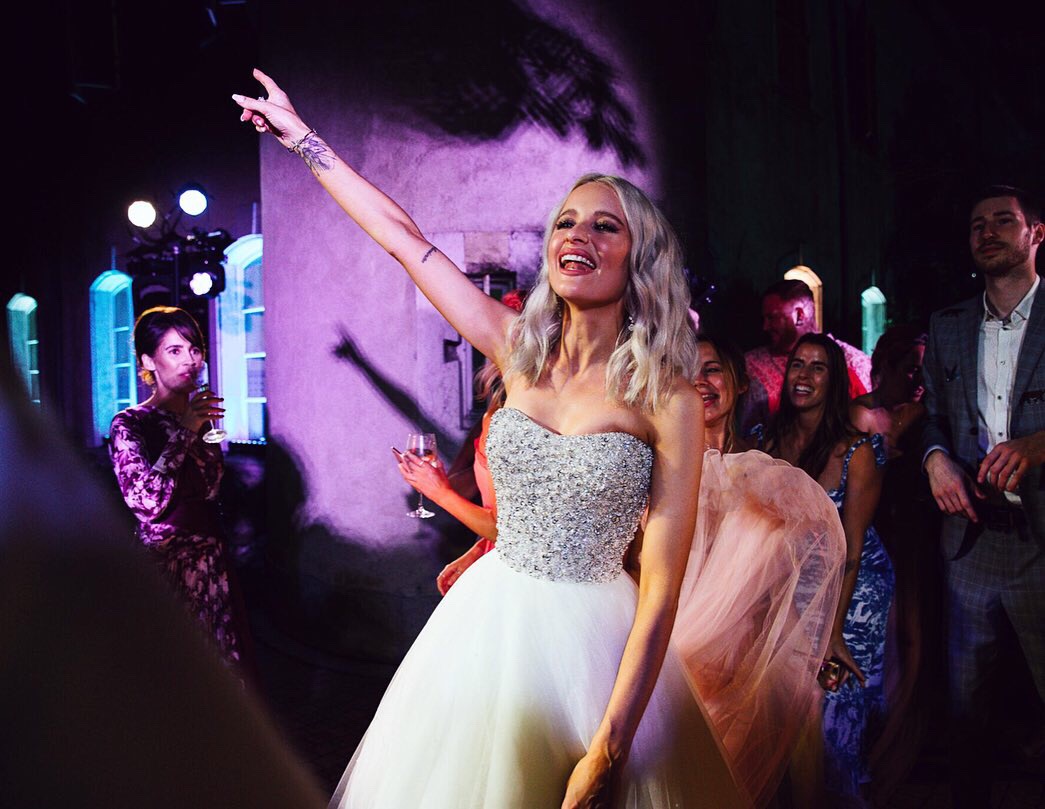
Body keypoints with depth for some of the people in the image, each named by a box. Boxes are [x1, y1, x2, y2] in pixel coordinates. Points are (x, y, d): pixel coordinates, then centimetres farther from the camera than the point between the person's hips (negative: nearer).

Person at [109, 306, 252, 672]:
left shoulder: (202, 416, 9)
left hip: (212, 560, 6)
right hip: (165, 563, -6)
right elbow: (147, 501, -23)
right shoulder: (129, 424, -8)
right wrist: (184, 434, -18)